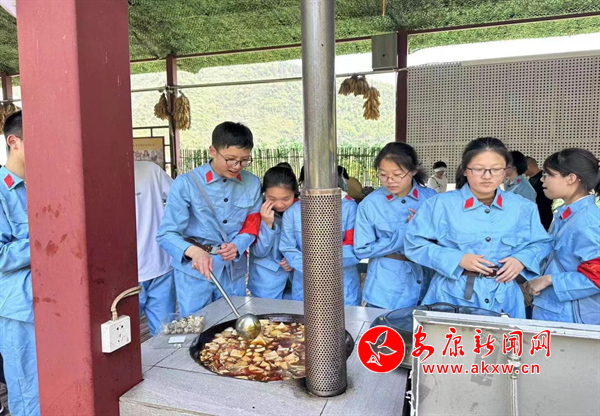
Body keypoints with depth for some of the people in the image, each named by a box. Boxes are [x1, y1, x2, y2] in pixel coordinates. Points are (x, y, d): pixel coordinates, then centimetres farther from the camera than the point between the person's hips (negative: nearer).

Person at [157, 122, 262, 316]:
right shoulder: (186, 184, -11)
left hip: (234, 272, 4)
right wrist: (193, 251, -35)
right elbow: (167, 234, -15)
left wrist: (237, 245, -14)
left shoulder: (252, 184, 1)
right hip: (195, 272, -3)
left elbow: (252, 225, 8)